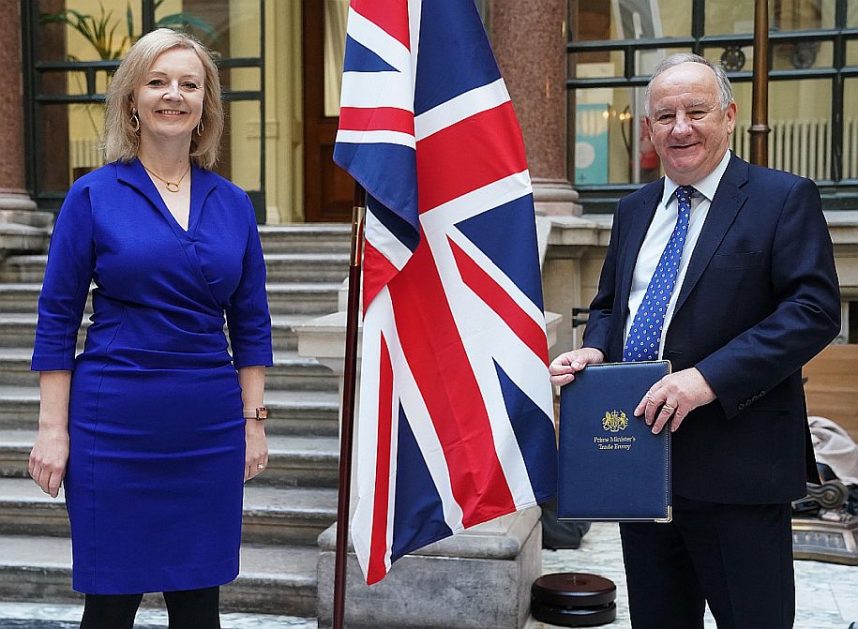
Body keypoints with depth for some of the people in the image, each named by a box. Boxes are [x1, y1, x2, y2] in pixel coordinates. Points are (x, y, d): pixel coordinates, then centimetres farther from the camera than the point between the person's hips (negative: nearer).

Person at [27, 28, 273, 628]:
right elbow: (58, 317, -1)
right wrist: (53, 428, -5)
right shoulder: (94, 195, -2)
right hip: (114, 425, -2)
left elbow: (251, 322, 10)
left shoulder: (233, 203, 6)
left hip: (209, 428, 3)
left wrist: (254, 420, 6)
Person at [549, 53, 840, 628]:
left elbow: (815, 309, -14)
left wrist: (709, 377, -24)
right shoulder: (634, 210, 15)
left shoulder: (785, 199, -5)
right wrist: (594, 349, -1)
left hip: (735, 464, -6)